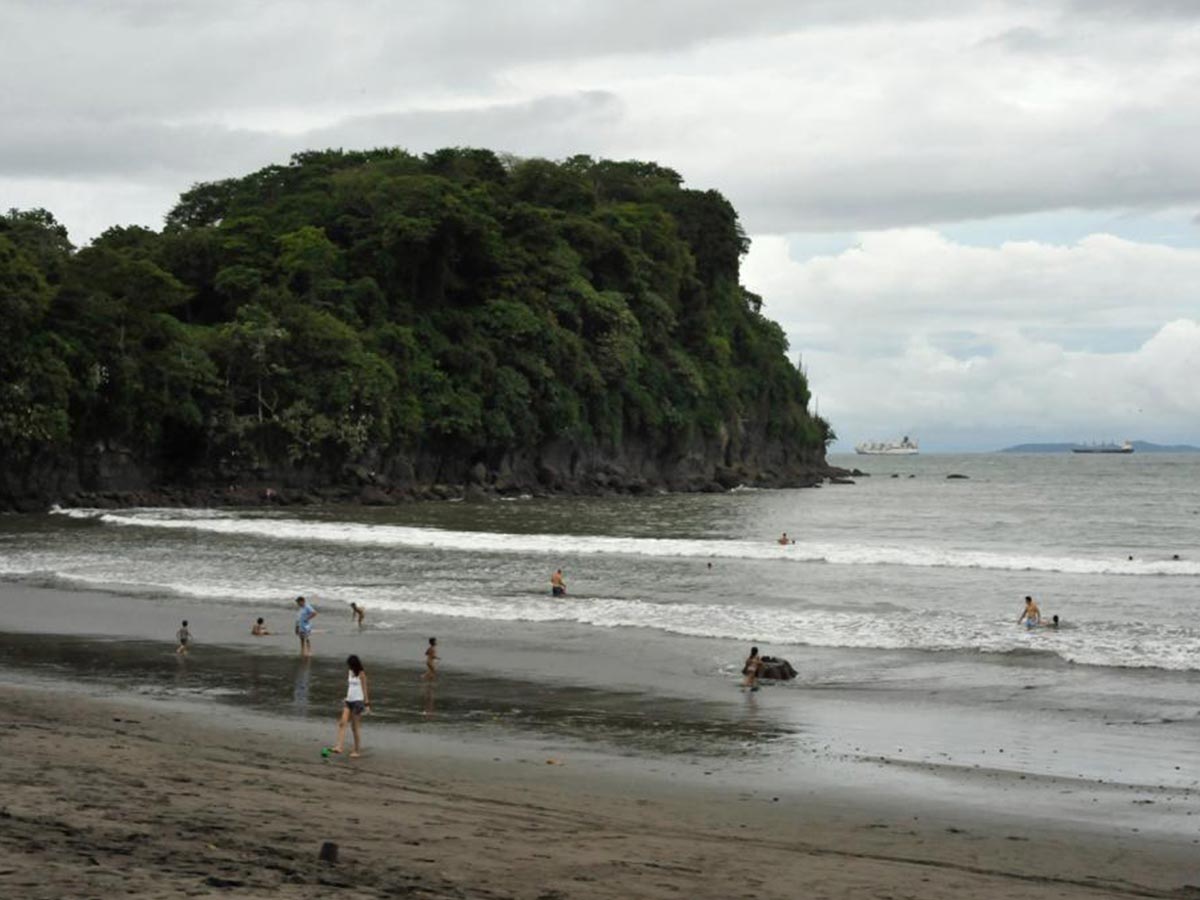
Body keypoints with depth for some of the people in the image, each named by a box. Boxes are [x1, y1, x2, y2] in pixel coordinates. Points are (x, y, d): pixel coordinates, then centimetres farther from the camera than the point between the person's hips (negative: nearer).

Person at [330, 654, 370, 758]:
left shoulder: (361, 674, -6)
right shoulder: (349, 673, 13)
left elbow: (364, 689, -7)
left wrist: (366, 703, -11)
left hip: (357, 701, -6)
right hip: (348, 701, 6)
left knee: (356, 727, -1)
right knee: (342, 723, -9)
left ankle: (357, 751, 6)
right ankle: (338, 747, -16)